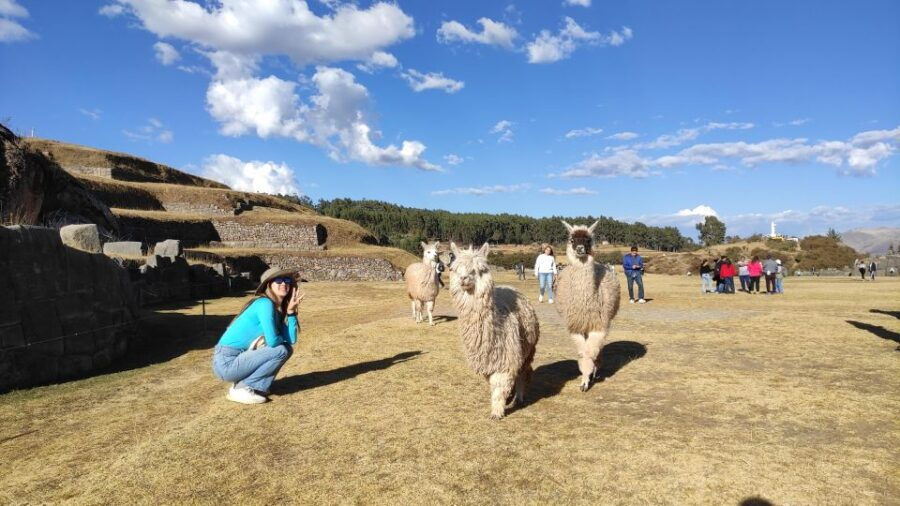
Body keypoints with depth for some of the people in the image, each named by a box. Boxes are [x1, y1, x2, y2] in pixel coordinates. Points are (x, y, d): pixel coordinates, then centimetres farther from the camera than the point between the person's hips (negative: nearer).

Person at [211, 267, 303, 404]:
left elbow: (291, 340, -2)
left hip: (238, 357, 9)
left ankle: (244, 382, 11)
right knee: (282, 350, -16)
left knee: (287, 348, 9)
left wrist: (291, 311, -9)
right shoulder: (265, 304, -18)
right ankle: (240, 389, -7)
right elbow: (273, 341, -25)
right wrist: (283, 339, -2)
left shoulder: (278, 310, 9)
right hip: (227, 363, -9)